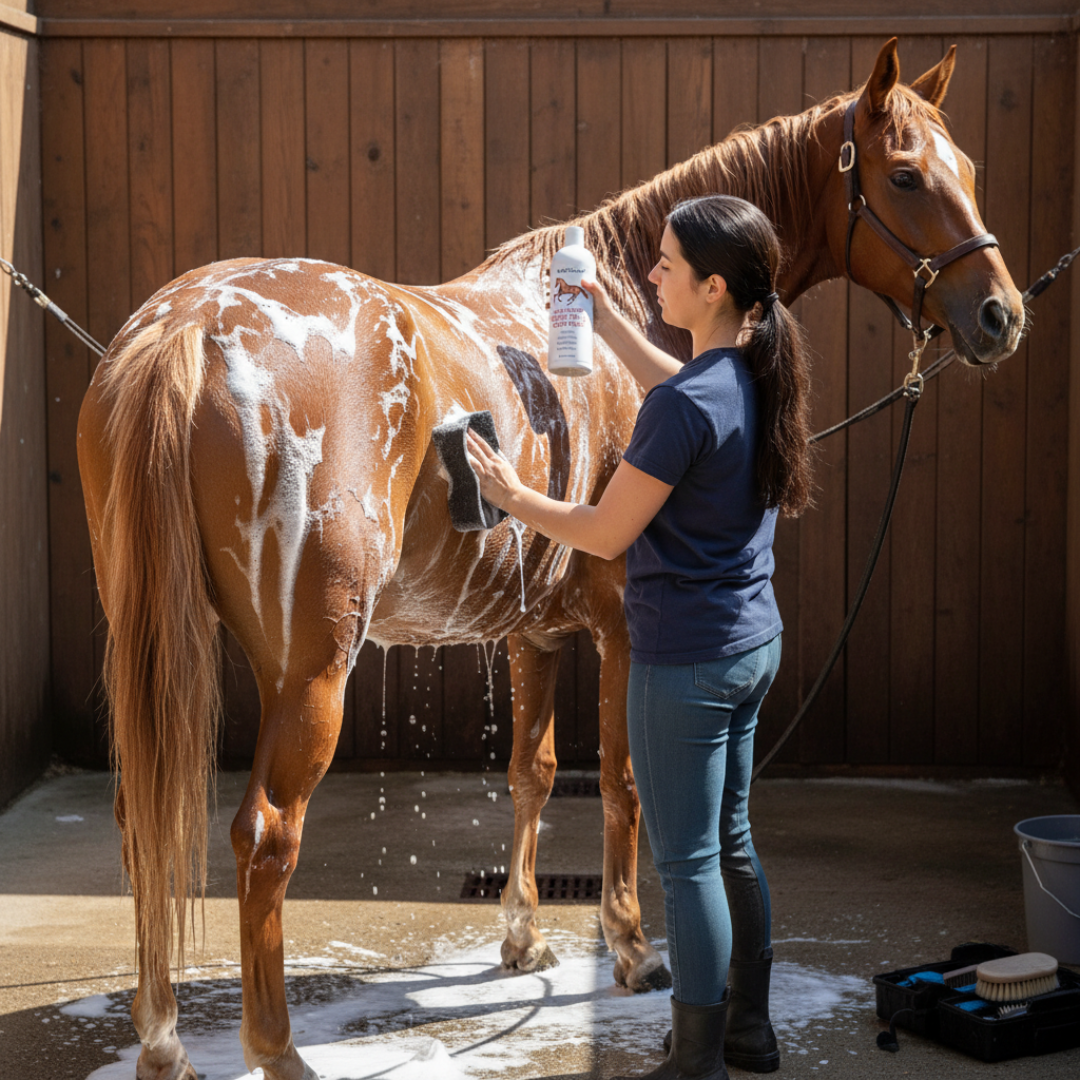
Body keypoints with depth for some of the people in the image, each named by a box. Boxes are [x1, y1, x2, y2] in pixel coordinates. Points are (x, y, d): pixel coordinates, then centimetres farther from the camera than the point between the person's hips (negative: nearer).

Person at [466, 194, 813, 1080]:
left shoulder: (686, 408, -24)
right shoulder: (760, 375, 2)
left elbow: (606, 533, -16)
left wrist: (515, 498, -1)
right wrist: (603, 315, 28)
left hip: (686, 663, -9)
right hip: (755, 643, 9)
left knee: (688, 863, 3)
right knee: (732, 842, 21)